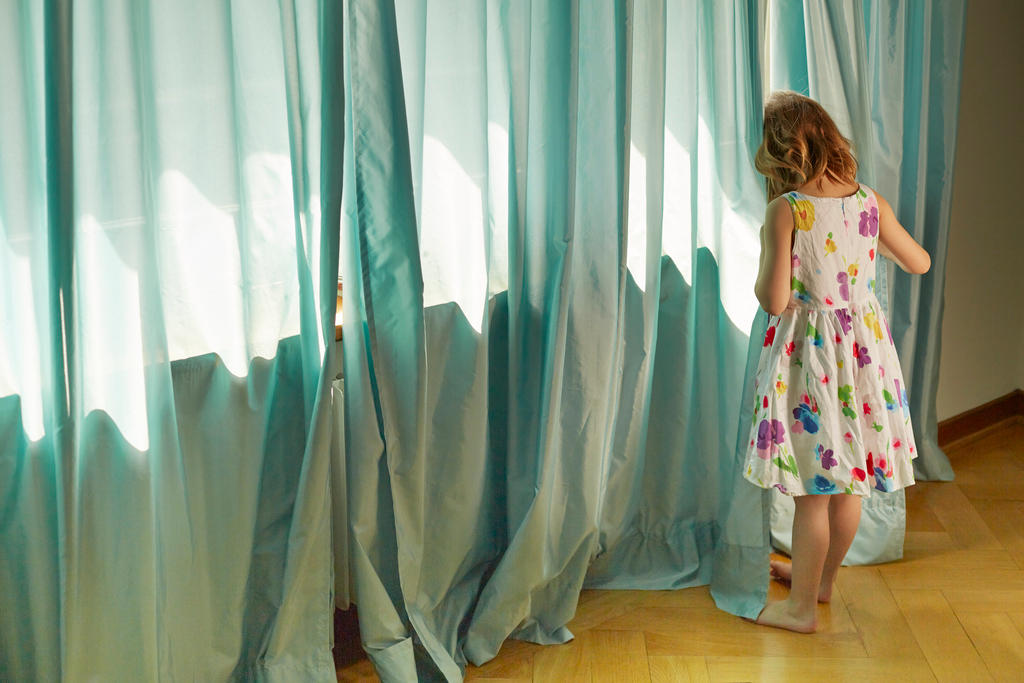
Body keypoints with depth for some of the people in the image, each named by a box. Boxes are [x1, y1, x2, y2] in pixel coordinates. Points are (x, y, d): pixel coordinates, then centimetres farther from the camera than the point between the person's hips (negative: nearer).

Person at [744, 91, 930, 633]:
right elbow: (920, 263, 11)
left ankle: (801, 607, 18)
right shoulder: (871, 202, -2)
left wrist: (759, 276, 1)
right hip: (864, 346, 6)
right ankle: (822, 577, 39)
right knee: (848, 479, 19)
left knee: (814, 489, 5)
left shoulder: (785, 210, -18)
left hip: (811, 352, -5)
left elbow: (776, 299, -20)